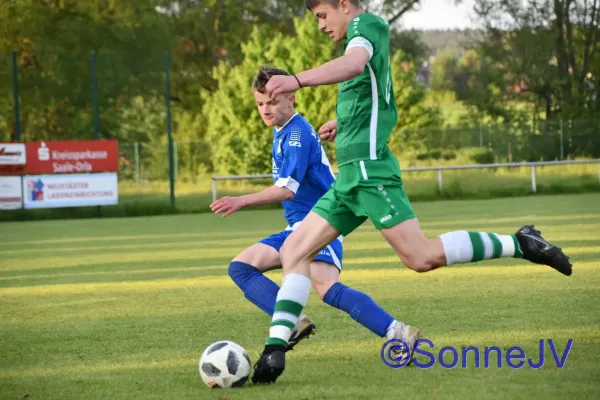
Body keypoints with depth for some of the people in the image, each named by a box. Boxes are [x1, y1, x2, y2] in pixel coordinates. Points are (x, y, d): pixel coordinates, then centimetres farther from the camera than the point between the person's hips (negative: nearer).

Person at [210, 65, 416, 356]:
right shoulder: (282, 133, 16)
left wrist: (242, 201, -26)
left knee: (328, 290, -30)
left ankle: (400, 335, -31)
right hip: (297, 227, 11)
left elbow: (287, 188, -23)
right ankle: (292, 322, -14)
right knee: (240, 267, 2)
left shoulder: (297, 133, -14)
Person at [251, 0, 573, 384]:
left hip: (367, 168, -10)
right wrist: (344, 124, 32)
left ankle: (518, 244, -5)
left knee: (421, 257, -16)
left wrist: (297, 80, -39)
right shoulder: (373, 36, 24)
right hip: (350, 175, 10)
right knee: (294, 251, 3)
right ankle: (275, 350, -4)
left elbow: (354, 63, -29)